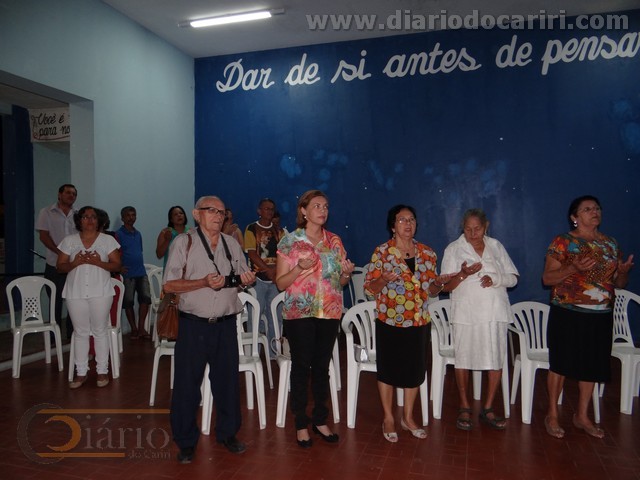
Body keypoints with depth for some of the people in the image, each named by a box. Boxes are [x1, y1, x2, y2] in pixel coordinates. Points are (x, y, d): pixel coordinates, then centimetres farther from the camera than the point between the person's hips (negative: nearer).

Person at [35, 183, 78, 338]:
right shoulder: (47, 212, 3)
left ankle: (72, 332, 15)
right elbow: (44, 236, -4)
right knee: (56, 301, 4)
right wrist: (60, 252, -15)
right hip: (55, 265, -2)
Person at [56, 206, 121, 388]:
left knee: (100, 331, 4)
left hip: (100, 292, -2)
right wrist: (75, 263, -14)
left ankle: (102, 371, 14)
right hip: (75, 293, 2)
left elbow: (116, 265, -1)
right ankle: (81, 373, 18)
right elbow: (60, 267, 5)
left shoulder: (108, 240, 2)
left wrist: (99, 262, -18)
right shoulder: (69, 240, 6)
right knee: (80, 332, 8)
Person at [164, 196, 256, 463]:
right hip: (194, 325, -3)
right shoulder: (184, 242, -3)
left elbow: (243, 279, 18)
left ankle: (227, 433, 31)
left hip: (225, 324, 4)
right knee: (187, 383, 6)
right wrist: (204, 282, -20)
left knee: (228, 381, 12)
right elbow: (169, 285, -8)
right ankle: (186, 441, 24)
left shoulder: (232, 244, 10)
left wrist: (247, 280, -6)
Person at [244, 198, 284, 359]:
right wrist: (267, 270, -13)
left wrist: (276, 270, -11)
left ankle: (273, 350, 19)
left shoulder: (278, 230, 12)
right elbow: (252, 253, -7)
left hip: (275, 279, 4)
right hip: (258, 278, -3)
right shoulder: (251, 229, 1)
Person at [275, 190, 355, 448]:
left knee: (322, 366, 11)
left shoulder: (335, 241, 8)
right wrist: (300, 267, -20)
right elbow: (280, 283, -5)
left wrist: (346, 273, -7)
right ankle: (301, 424, 19)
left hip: (330, 312, 4)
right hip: (299, 313, -3)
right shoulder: (290, 241, -4)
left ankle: (320, 419, 27)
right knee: (301, 366, 4)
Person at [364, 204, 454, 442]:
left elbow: (430, 290, 10)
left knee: (415, 369, 13)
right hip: (389, 320, -4)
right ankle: (388, 419, 26)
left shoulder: (427, 253, 4)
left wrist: (438, 283, -12)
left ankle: (408, 417, 32)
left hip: (418, 321, 4)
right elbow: (369, 287, -7)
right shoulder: (382, 251, -8)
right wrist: (384, 280, -26)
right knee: (388, 369, 7)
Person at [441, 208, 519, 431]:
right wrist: (464, 273, -20)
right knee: (463, 360, 3)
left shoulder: (496, 246, 11)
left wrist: (496, 279, -10)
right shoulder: (453, 249, 3)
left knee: (496, 360, 4)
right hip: (466, 314, -2)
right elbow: (446, 286, -1)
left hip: (495, 313, 2)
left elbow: (513, 277, 11)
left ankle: (488, 409, 20)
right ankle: (465, 408, 20)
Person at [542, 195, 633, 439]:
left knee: (591, 365, 13)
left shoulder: (611, 243, 10)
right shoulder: (563, 242, -6)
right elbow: (547, 278, -9)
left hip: (601, 316, 5)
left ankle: (582, 416, 30)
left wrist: (624, 271, -8)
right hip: (568, 314, -5)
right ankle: (552, 415, 18)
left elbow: (619, 283, 15)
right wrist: (574, 268, -24)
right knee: (561, 364, 3)